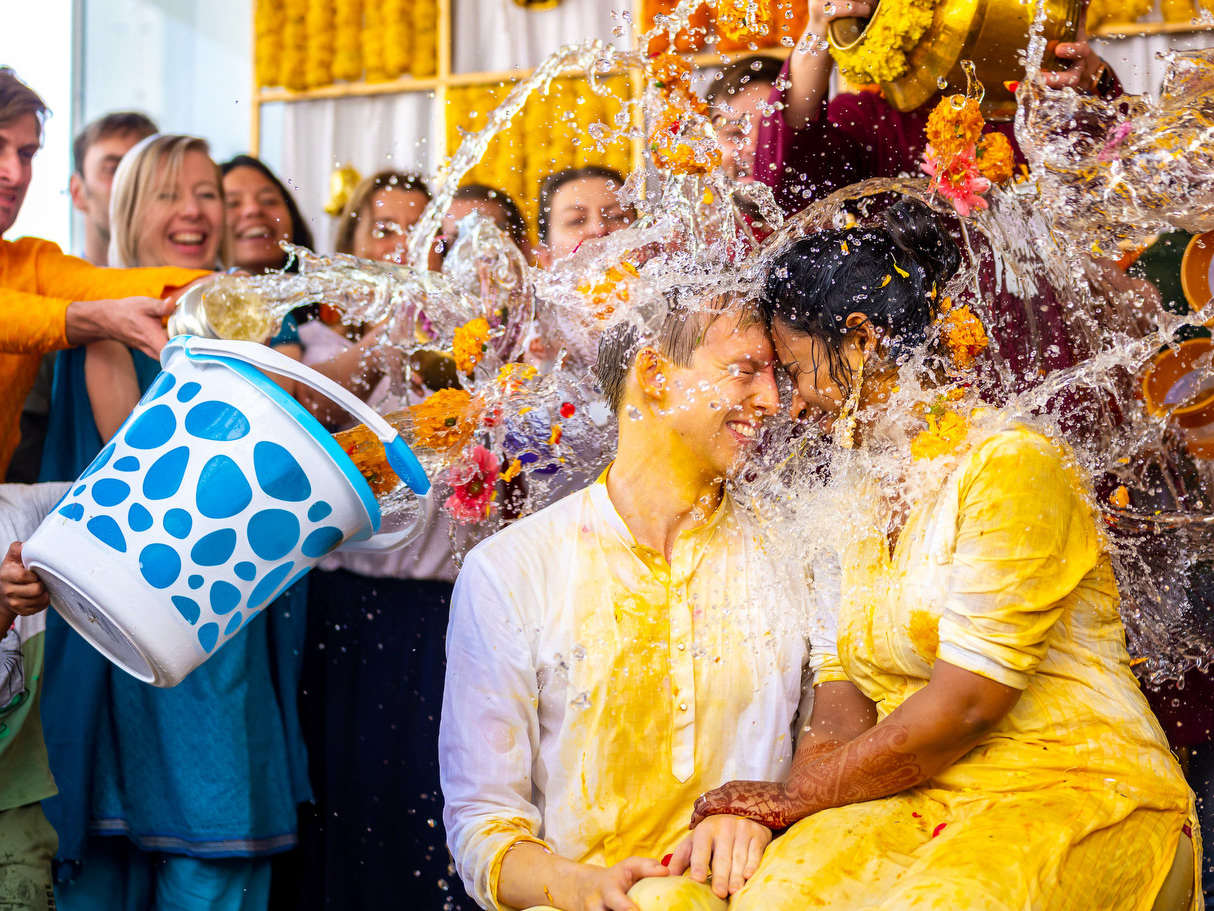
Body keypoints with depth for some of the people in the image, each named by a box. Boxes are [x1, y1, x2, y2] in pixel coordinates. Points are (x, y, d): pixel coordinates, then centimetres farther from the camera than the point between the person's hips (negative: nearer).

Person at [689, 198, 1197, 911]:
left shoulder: (1011, 464, -10)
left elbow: (966, 703, -16)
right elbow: (844, 686, 13)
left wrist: (797, 795, -8)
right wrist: (743, 814, -7)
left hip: (1074, 789, -6)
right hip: (925, 796, 6)